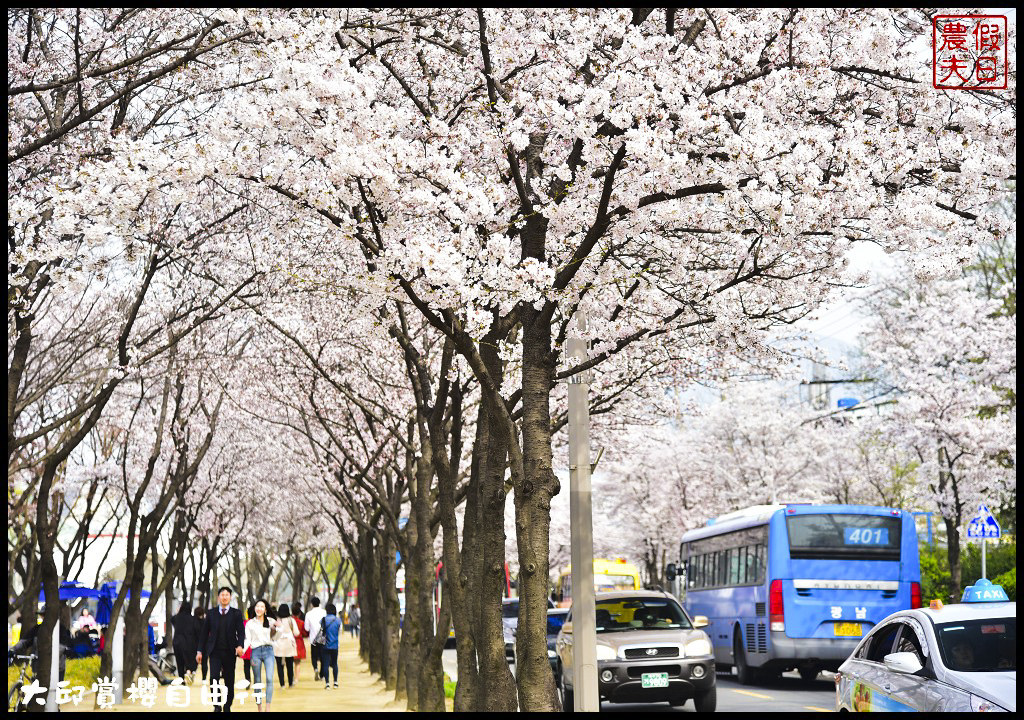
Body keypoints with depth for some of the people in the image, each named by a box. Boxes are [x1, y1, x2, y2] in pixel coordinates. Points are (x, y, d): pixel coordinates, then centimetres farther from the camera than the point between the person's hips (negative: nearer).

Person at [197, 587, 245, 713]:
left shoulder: (236, 613, 4)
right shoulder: (211, 613, 7)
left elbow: (241, 631, -1)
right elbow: (204, 632, 9)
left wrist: (239, 645, -20)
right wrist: (200, 651, 4)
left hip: (230, 652, 0)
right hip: (215, 651, 0)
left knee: (229, 681, 5)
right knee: (214, 677, -17)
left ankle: (227, 708, 17)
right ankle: (217, 705, -5)